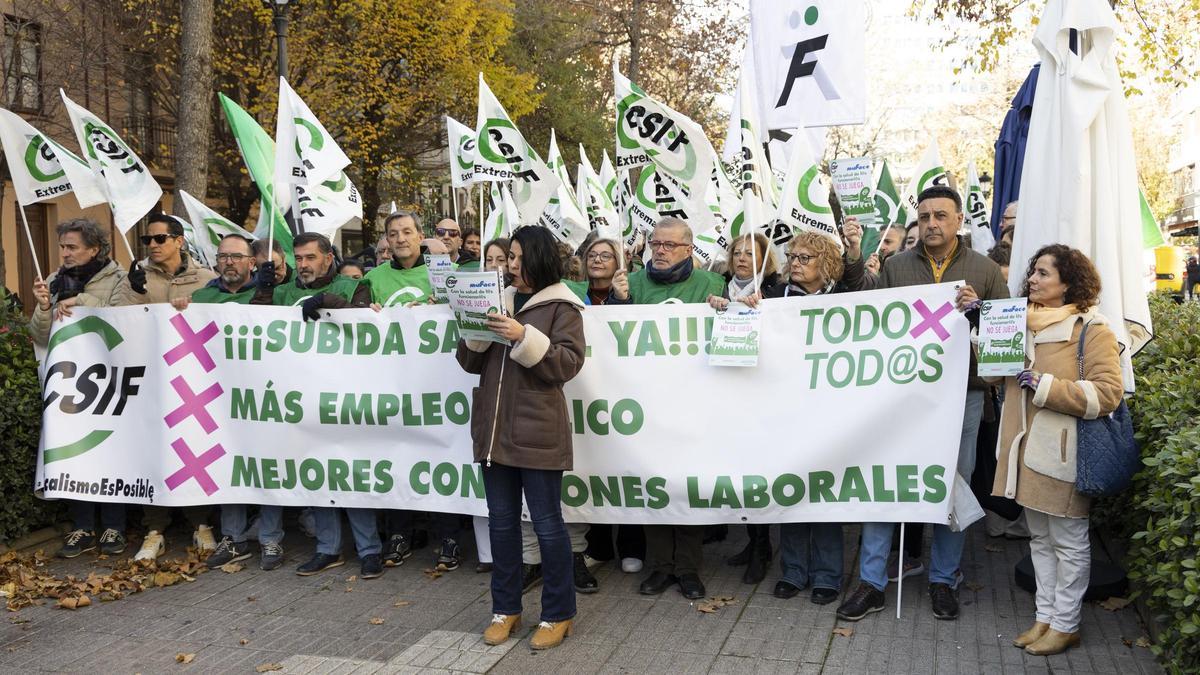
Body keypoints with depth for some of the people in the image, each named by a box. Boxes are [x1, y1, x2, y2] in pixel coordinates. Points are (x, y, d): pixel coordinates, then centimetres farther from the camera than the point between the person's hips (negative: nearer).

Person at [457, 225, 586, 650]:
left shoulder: (561, 306, -2)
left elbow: (568, 363, -13)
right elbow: (471, 363, 14)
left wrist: (524, 338, -22)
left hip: (537, 432, -6)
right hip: (494, 429, 6)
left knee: (546, 523, 1)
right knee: (501, 520, 12)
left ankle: (558, 614, 15)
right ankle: (505, 609, 25)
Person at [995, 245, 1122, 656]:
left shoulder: (1090, 329, -9)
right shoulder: (1023, 321, 12)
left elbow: (1108, 393, -18)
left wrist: (1044, 386, -19)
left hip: (1062, 451, -7)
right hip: (1027, 448, 7)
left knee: (1069, 542, 5)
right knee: (1040, 539, 16)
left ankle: (1065, 625, 17)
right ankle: (1045, 617, 26)